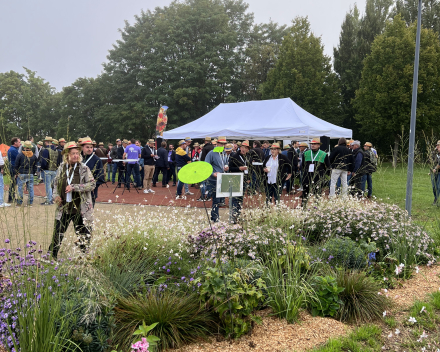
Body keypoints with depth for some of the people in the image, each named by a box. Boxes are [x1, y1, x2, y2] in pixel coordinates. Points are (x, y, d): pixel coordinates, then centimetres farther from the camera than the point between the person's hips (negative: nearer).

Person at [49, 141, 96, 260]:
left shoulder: (84, 168, -6)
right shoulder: (61, 168, 4)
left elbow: (92, 184, -13)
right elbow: (56, 183, 18)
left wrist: (74, 187, -20)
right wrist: (56, 195, 1)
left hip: (80, 209, -3)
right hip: (63, 208, 3)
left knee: (83, 235, 6)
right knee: (57, 233, 8)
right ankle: (51, 256, 26)